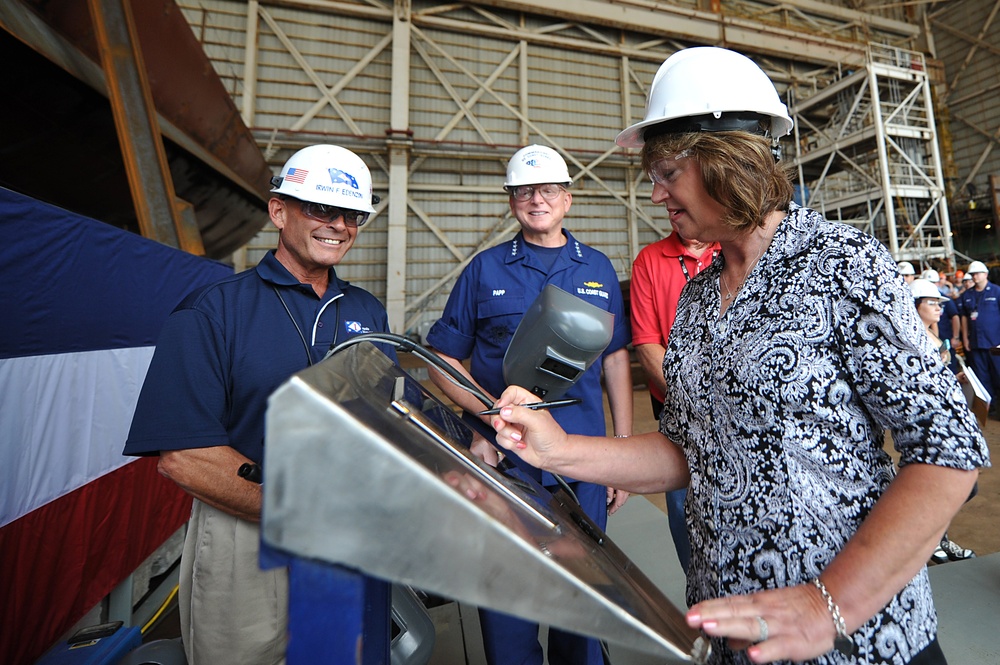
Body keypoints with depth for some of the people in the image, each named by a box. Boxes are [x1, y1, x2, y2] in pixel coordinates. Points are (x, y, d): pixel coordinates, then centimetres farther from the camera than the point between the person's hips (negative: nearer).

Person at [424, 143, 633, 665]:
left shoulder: (598, 269, 8)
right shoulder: (485, 269, 2)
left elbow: (616, 360, 9)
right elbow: (443, 359, 1)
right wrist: (491, 413, -14)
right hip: (503, 459, -1)